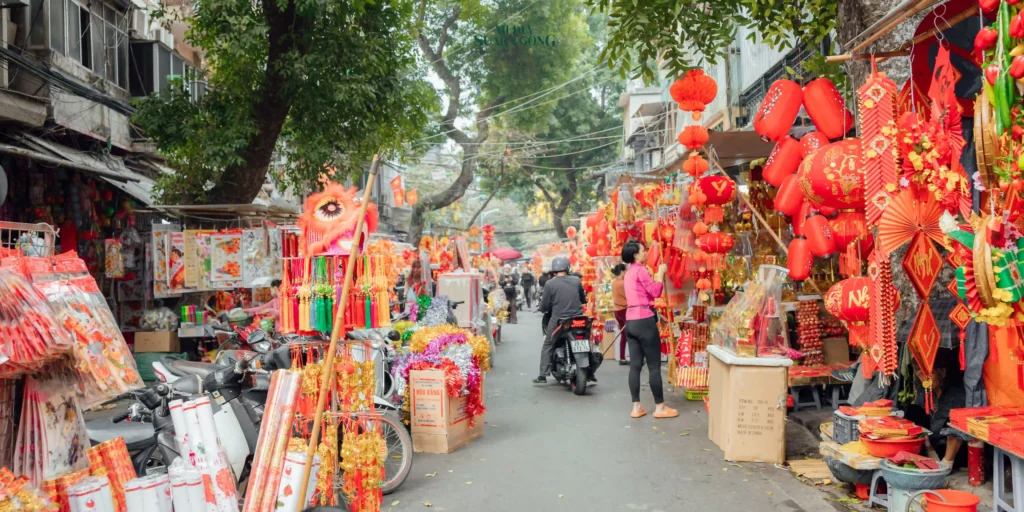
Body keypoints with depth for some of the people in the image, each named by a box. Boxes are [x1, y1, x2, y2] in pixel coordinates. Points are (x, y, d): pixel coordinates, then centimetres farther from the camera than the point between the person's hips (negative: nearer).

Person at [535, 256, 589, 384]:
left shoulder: (549, 284, -8)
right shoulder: (576, 280, 2)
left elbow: (544, 307, -5)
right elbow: (583, 299, 15)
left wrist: (543, 308, 18)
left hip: (558, 321, -2)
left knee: (547, 346, 11)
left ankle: (543, 375, 7)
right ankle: (589, 373, 19)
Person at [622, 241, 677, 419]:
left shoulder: (629, 272, 19)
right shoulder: (641, 270, -9)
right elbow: (656, 292, -12)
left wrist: (657, 275, 16)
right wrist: (661, 273, -2)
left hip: (631, 321, 9)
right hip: (644, 320, -9)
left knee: (635, 365, 7)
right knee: (654, 365, -1)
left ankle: (636, 407, 8)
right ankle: (660, 407, 3)